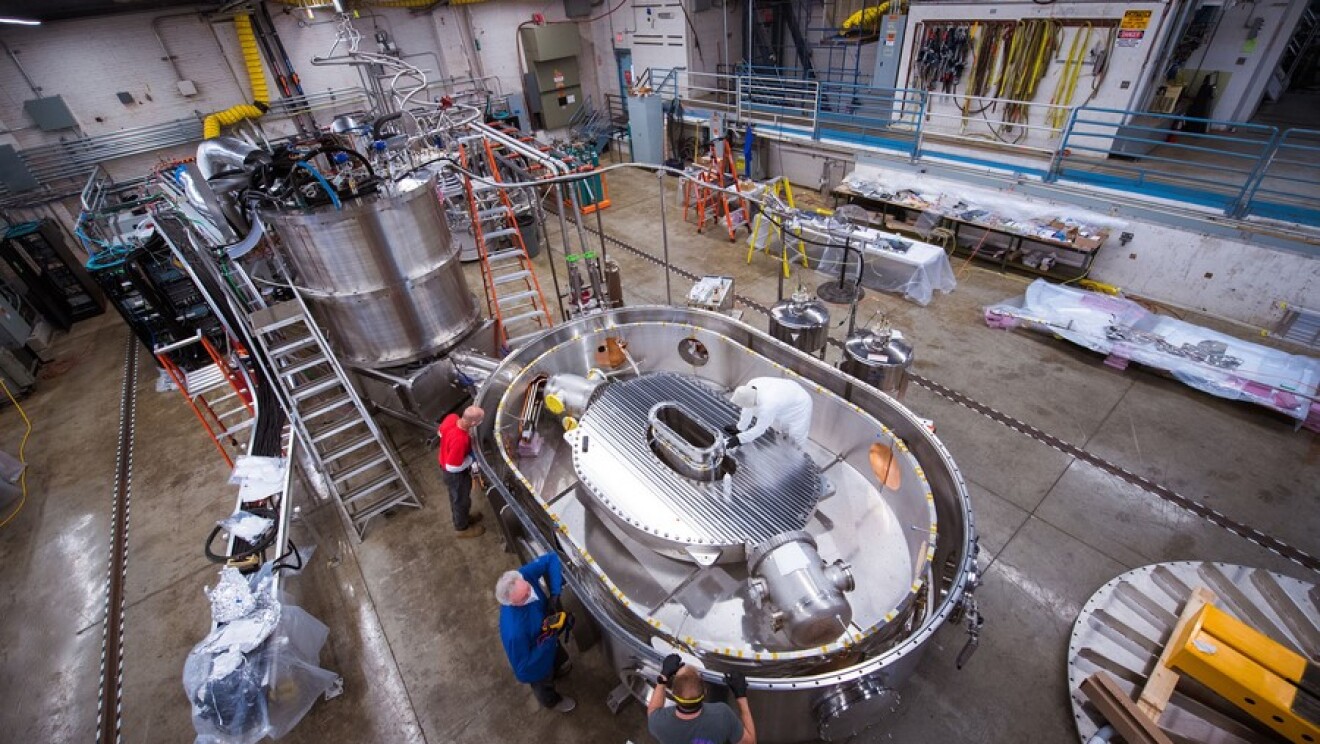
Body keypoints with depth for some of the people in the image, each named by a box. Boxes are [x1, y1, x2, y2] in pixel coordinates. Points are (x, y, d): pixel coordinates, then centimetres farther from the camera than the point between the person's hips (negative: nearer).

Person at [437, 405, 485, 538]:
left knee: (457, 497, 31)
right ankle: (462, 527, 45)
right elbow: (452, 467, -32)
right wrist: (471, 459, -18)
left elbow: (441, 432, 2)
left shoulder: (452, 417, -21)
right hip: (456, 473, -7)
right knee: (461, 499, 20)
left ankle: (463, 517, 57)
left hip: (446, 461, 7)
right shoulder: (460, 440, -44)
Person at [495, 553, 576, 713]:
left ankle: (557, 669, 71)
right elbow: (523, 669, -33)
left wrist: (555, 595, -32)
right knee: (544, 685, 32)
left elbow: (551, 559, -23)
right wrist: (548, 636, -36)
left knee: (563, 662, 37)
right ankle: (552, 701, 65)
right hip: (536, 663, -5)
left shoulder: (523, 576, -36)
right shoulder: (514, 633, -48)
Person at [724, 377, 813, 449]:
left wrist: (739, 439, -19)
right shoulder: (751, 385, -25)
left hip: (799, 404, -7)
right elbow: (748, 409, -9)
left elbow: (759, 429, -27)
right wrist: (740, 428, -2)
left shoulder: (767, 406, -42)